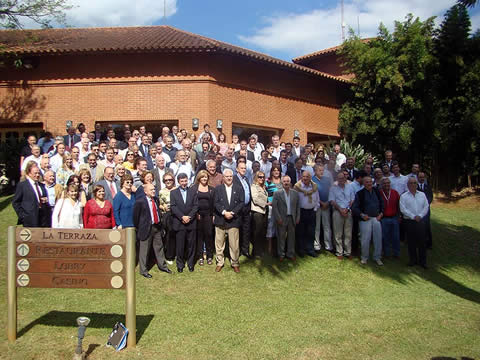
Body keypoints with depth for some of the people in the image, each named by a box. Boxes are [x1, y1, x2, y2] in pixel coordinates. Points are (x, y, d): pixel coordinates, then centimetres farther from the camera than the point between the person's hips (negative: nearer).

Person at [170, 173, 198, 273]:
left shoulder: (193, 192, 9)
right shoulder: (173, 193, 5)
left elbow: (195, 206, 1)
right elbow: (173, 207, -4)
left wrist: (189, 217, -11)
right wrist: (182, 217, -14)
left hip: (191, 222, 1)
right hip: (179, 223, -1)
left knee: (191, 244, 6)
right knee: (180, 245, 3)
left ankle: (191, 263, 19)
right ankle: (180, 264, 15)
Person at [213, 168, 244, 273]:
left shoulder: (238, 189, 7)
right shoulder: (218, 189, 5)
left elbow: (242, 202, -1)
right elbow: (216, 203, -3)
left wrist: (232, 212, -12)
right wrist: (224, 212, -15)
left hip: (234, 220, 0)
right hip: (220, 220, 0)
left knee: (234, 244, 2)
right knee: (219, 243, 7)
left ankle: (235, 263, 15)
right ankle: (220, 262, 20)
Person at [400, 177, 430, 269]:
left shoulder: (422, 194, 10)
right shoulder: (403, 196, 2)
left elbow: (426, 207, 4)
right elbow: (403, 209, -8)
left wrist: (420, 216, -10)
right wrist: (413, 216, -14)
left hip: (420, 221, 2)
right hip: (409, 221, -1)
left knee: (422, 241, 2)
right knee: (411, 242, 5)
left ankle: (423, 261, 11)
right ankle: (413, 260, 18)